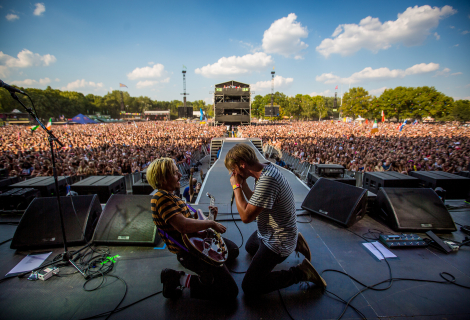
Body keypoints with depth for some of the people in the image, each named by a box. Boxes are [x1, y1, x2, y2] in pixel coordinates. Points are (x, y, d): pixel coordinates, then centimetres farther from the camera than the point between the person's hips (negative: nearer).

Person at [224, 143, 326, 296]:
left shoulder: (267, 180, -35)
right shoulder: (266, 169, -3)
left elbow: (246, 216, -32)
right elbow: (255, 203, 8)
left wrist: (236, 186, -23)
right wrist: (243, 184, -4)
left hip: (277, 243, -10)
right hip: (267, 233, 10)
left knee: (249, 287, -6)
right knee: (250, 247, 36)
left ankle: (300, 272, 1)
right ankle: (295, 243, 25)